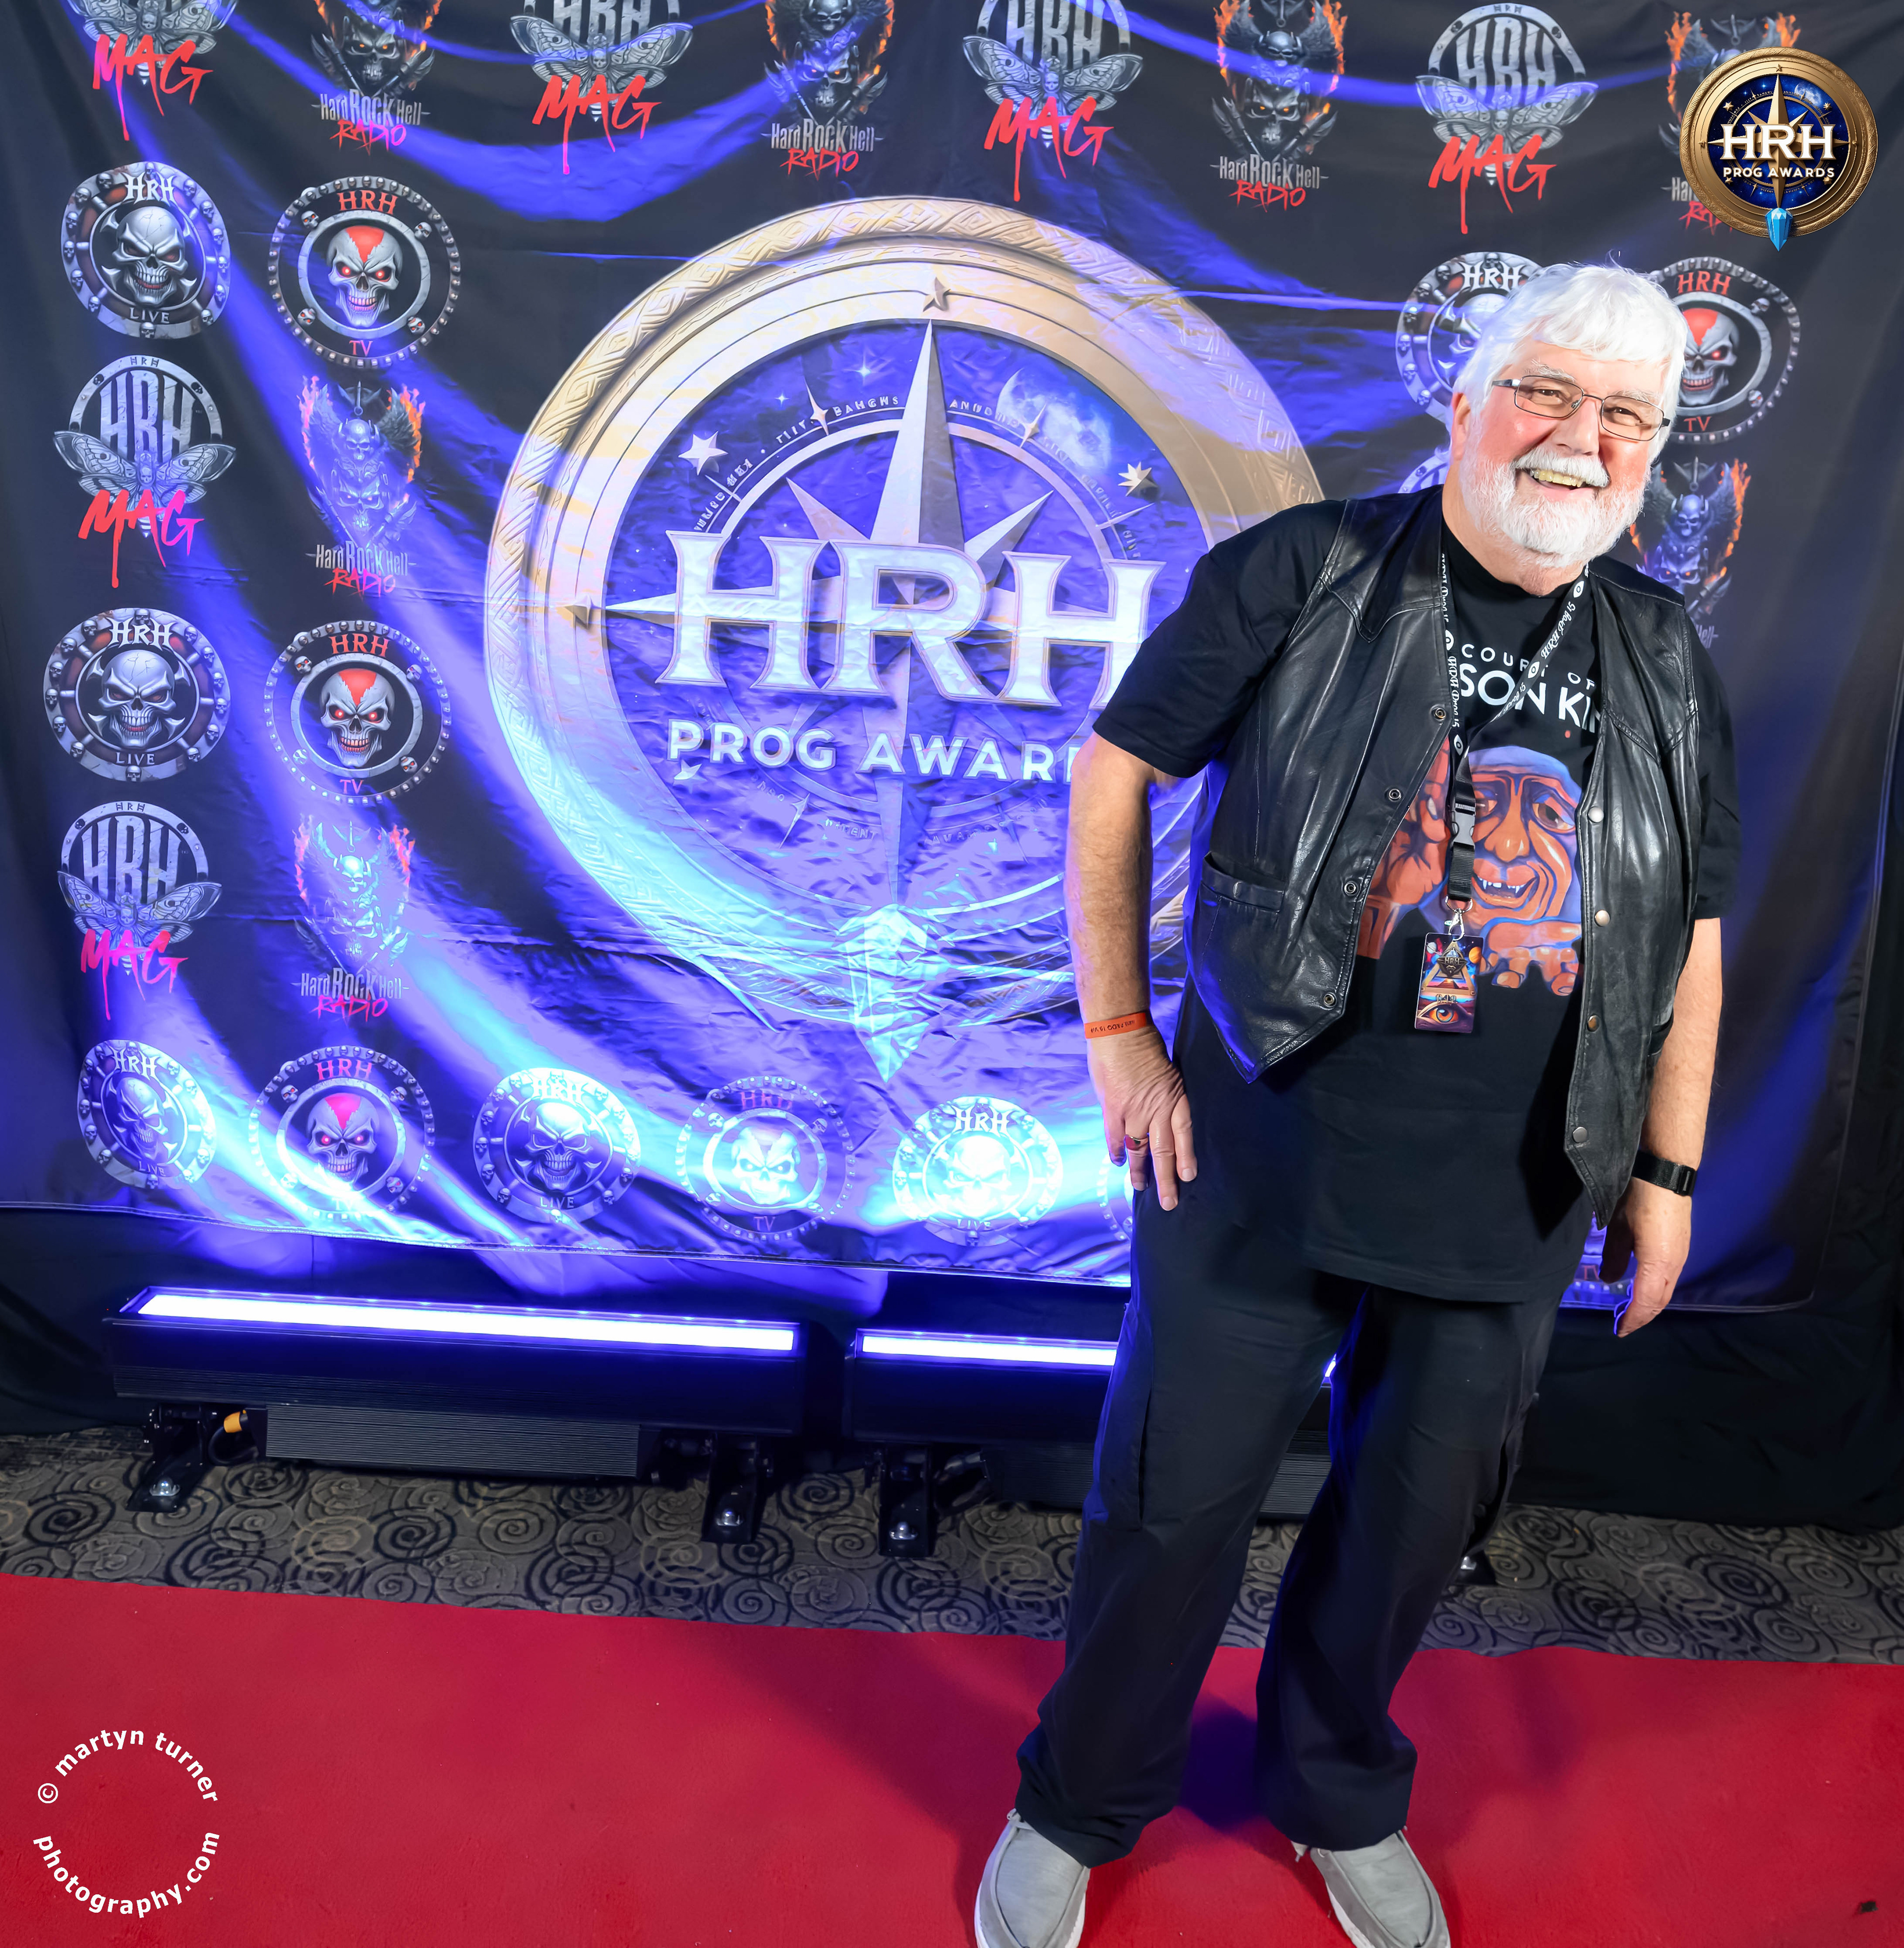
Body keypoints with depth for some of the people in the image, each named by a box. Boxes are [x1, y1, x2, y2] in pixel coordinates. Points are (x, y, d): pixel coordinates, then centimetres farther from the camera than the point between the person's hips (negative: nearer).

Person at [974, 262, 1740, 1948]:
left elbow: (1690, 934, 12)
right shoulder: (1304, 576, -7)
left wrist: (1668, 1171, 11)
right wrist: (1118, 1034, -7)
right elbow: (1114, 772, -3)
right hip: (1262, 1157, -3)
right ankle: (1079, 1811, 37)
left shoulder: (1667, 669, 6)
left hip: (1511, 1201, 4)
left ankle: (1341, 1800, 48)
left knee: (1416, 1514, 19)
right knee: (1177, 1498, 8)